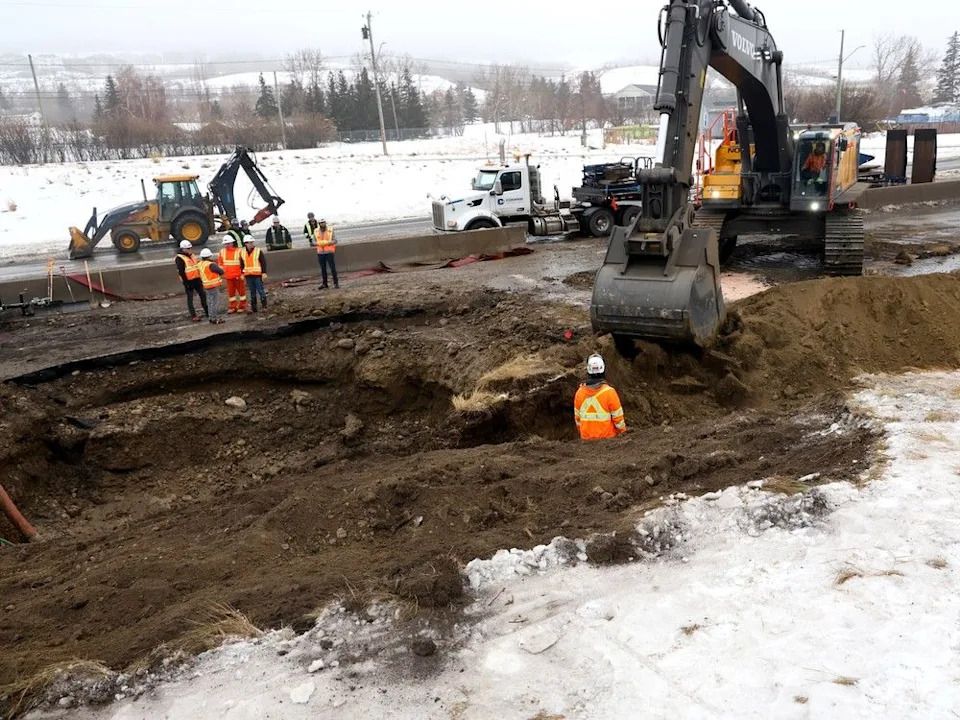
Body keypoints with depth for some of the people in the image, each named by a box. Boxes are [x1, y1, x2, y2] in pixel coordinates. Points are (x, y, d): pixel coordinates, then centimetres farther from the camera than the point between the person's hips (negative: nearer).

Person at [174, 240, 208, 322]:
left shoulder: (191, 256, 15)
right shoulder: (180, 258, -11)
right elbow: (181, 272, -16)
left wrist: (200, 278, 19)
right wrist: (186, 282, -18)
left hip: (197, 279, 8)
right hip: (189, 281, -8)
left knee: (203, 295, 11)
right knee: (190, 298, -1)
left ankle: (207, 312, 21)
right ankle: (193, 316, 1)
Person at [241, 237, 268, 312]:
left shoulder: (259, 251, -5)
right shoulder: (242, 252, 8)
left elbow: (263, 262, -5)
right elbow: (242, 264, 16)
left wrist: (264, 273, -12)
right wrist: (242, 274, 12)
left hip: (257, 275, -4)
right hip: (248, 275, 4)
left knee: (260, 290, -5)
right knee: (252, 292, 9)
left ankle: (264, 306, 5)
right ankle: (253, 308, 15)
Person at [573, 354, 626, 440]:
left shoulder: (580, 392, -4)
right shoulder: (609, 392, -16)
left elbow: (578, 417, 6)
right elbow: (618, 418, -10)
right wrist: (622, 433, 6)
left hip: (586, 438, 4)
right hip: (607, 438, -4)